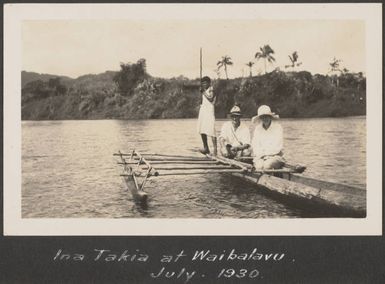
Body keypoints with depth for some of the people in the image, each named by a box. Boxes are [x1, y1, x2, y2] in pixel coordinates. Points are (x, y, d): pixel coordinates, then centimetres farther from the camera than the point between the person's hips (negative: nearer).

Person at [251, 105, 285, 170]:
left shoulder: (277, 127, 1)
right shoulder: (258, 128, 12)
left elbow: (278, 147, -2)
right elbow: (254, 145, 9)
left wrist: (265, 153, -7)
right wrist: (260, 154, -8)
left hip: (275, 156, -2)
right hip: (260, 157, 2)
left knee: (267, 165, -33)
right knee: (259, 165, -30)